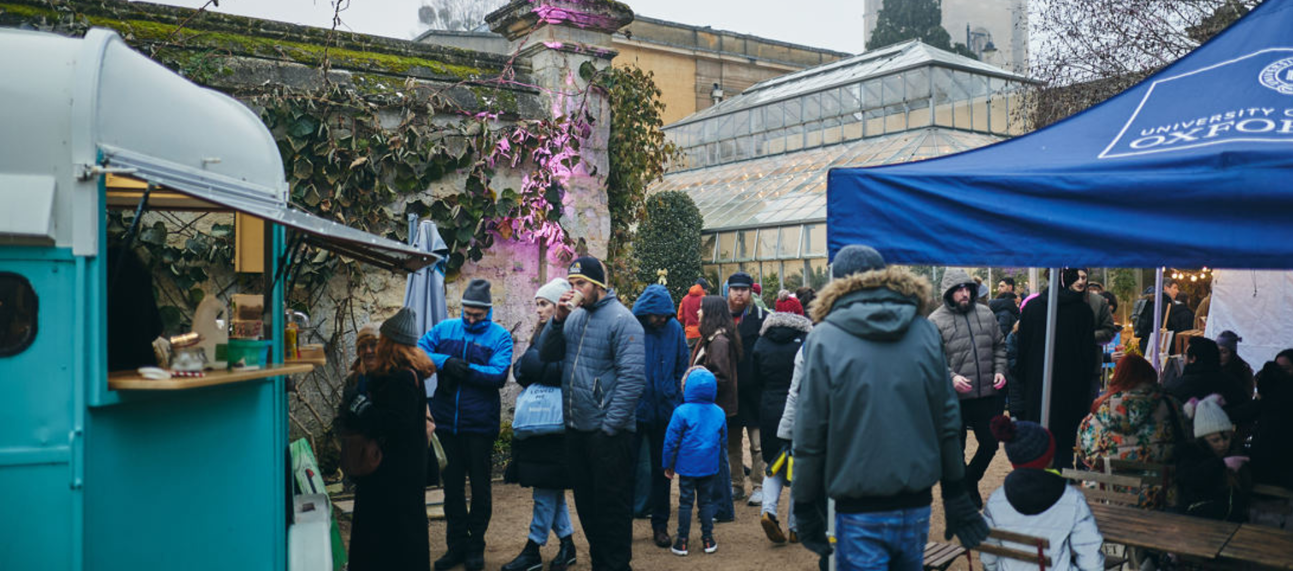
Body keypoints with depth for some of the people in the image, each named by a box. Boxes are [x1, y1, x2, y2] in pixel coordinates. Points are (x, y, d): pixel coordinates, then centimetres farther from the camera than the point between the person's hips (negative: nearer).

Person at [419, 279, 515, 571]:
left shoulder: (500, 336, -4)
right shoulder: (445, 329, 5)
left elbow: (498, 374, -17)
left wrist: (464, 369, -19)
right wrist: (445, 361, -16)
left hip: (480, 424, -3)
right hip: (446, 423, 3)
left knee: (480, 487, 9)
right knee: (452, 486, 13)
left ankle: (476, 546, 25)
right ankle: (456, 545, 26)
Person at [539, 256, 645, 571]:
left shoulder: (621, 319, -13)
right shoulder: (574, 316, 9)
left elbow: (632, 376, -18)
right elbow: (546, 354, 6)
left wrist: (610, 425, -20)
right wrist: (557, 319, -9)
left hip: (608, 431, -7)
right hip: (575, 427, 7)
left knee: (612, 505, 4)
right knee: (585, 500, 17)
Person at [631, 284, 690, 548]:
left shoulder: (674, 329, -2)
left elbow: (682, 370, 8)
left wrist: (676, 402, 2)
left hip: (664, 412, 3)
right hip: (633, 410, -2)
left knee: (661, 469, 12)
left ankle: (660, 525, 24)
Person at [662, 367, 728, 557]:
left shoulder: (682, 412, -13)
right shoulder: (719, 413, 1)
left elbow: (671, 441, -9)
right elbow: (723, 440, 12)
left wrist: (668, 465, 2)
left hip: (687, 466, -3)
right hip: (710, 467, 3)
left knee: (685, 501, 5)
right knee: (706, 500, 13)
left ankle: (682, 541, 11)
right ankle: (708, 539, 17)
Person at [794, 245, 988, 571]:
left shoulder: (825, 339, -9)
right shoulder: (925, 332, 1)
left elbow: (809, 435, -9)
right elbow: (948, 422, 5)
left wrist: (806, 508, 1)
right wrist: (956, 498, 15)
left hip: (859, 511, -4)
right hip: (917, 504, 4)